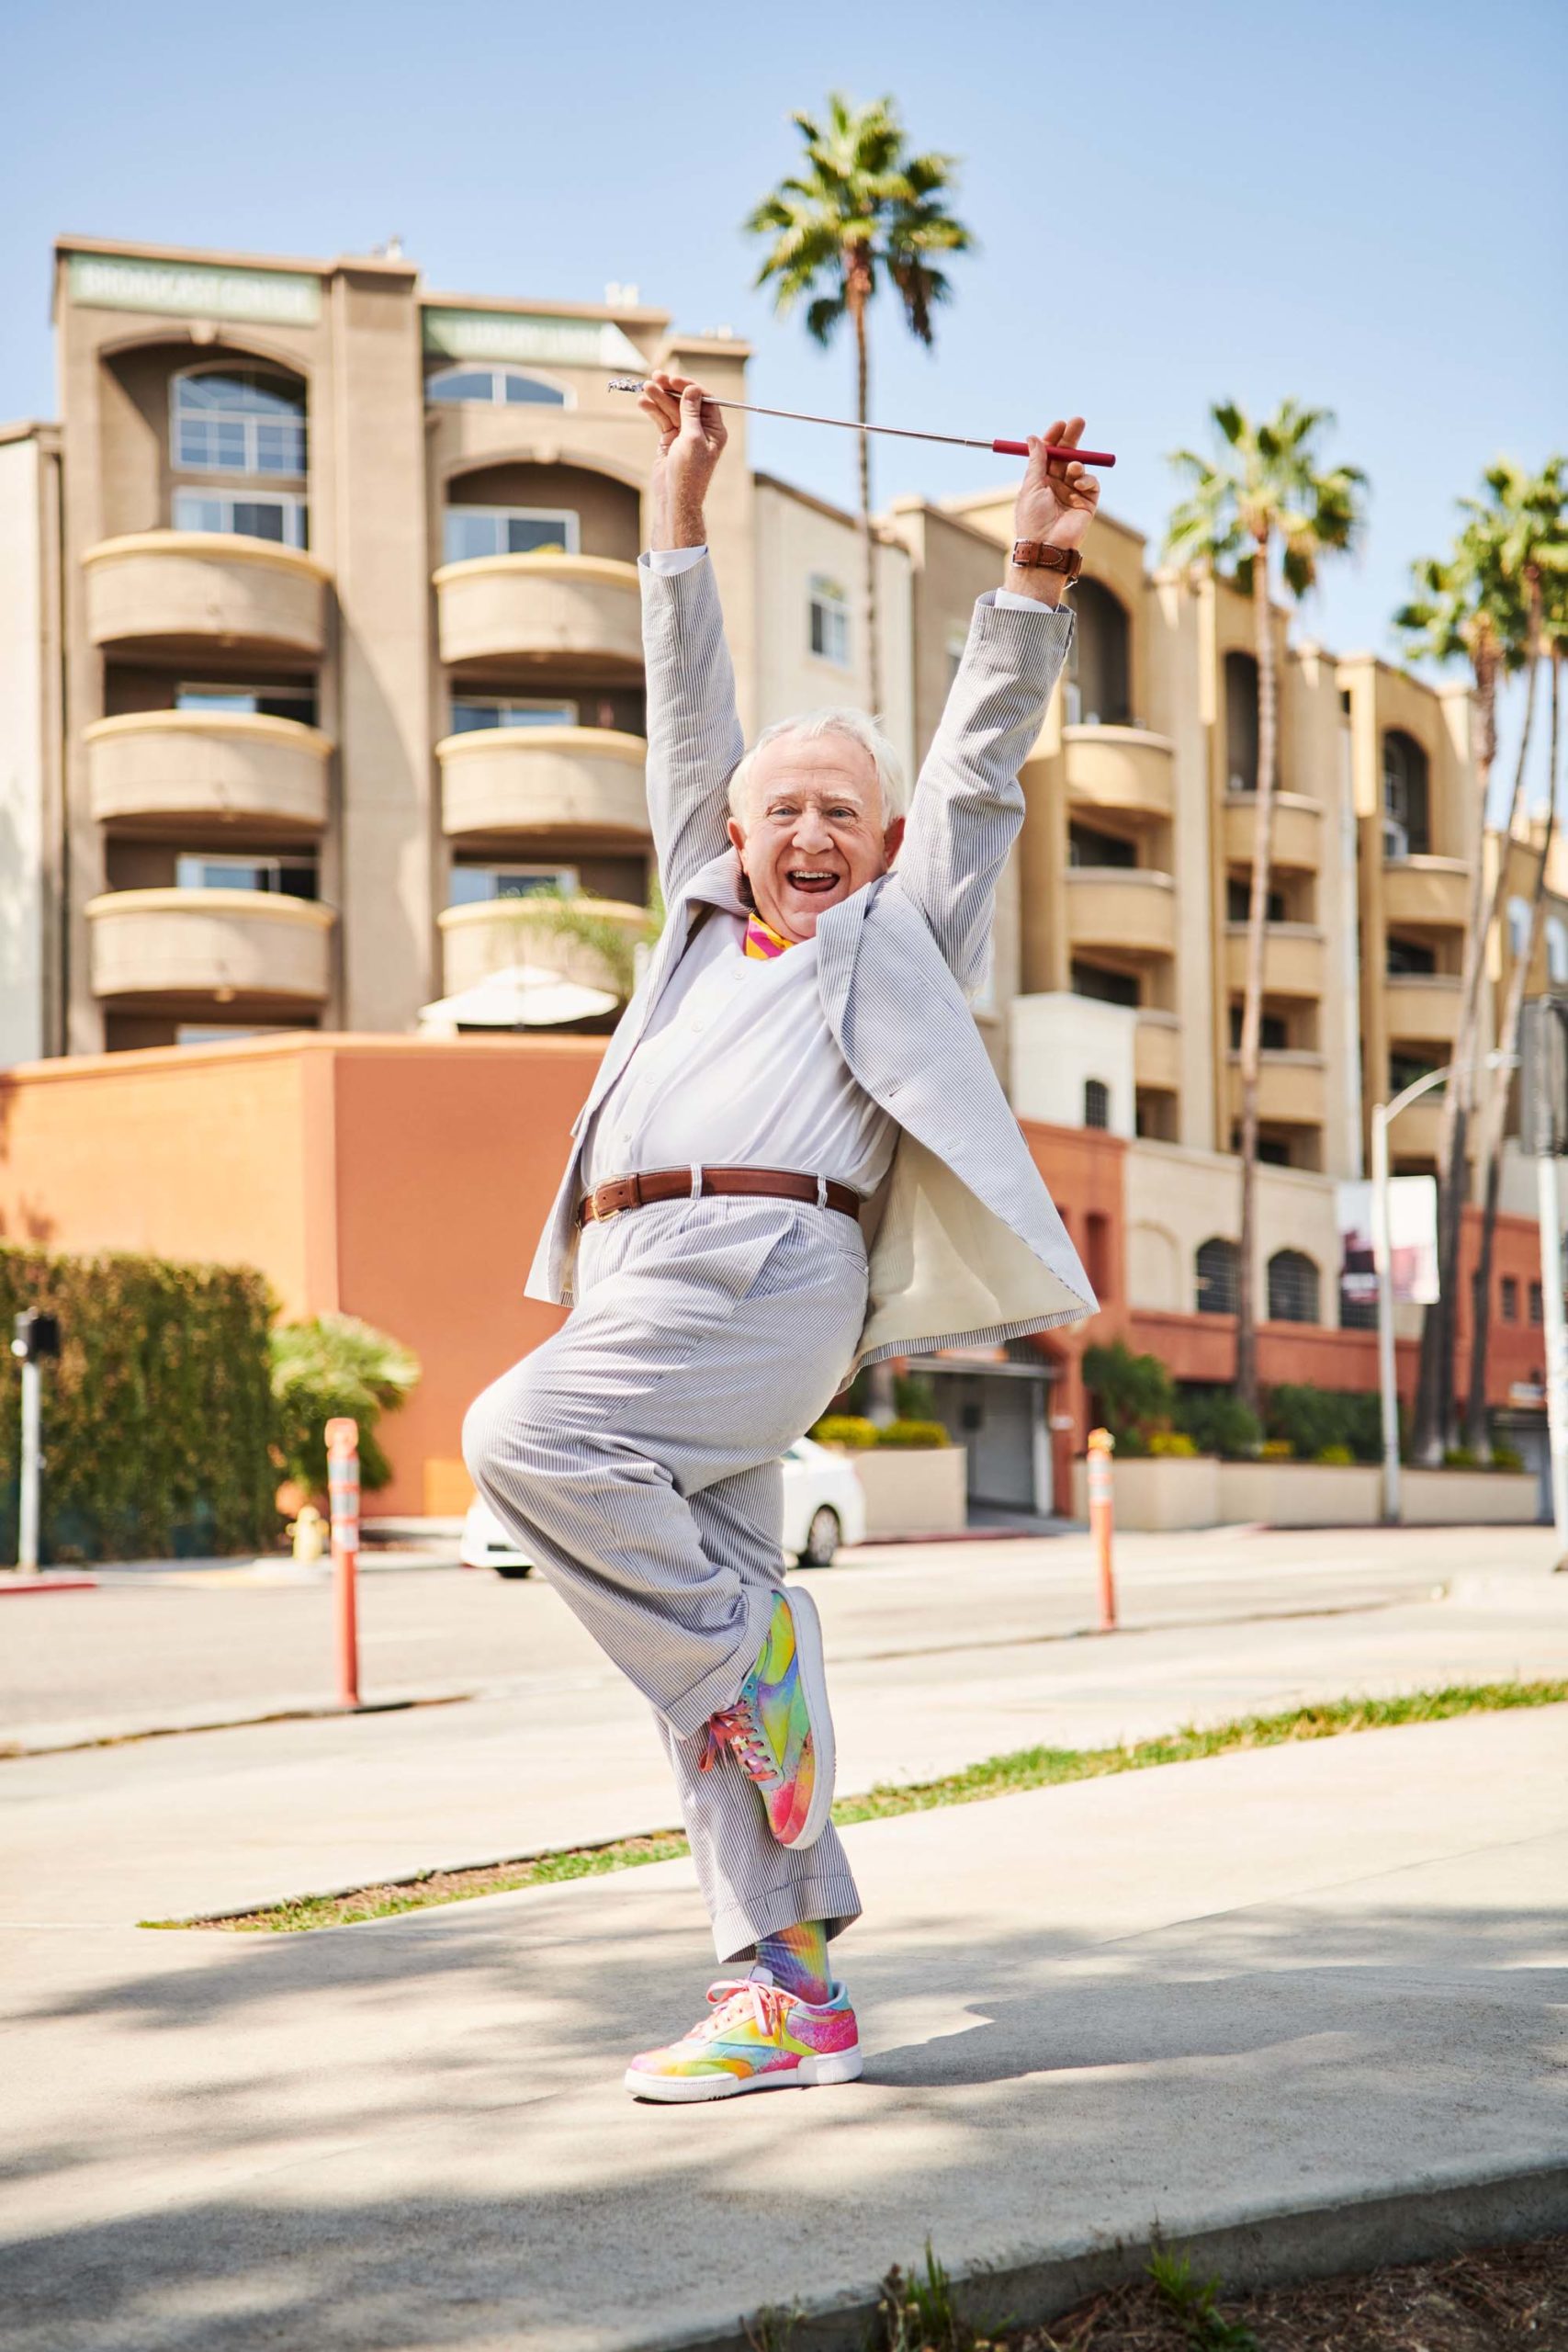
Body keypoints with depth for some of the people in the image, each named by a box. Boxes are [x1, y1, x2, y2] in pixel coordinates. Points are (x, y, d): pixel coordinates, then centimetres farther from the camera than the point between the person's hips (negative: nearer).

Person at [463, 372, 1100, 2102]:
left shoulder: (905, 931, 18)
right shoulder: (709, 921, 30)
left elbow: (981, 758, 13)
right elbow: (687, 721, 31)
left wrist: (1036, 572, 7)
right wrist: (681, 507, 30)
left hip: (771, 1264, -6)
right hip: (639, 1280, 6)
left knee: (523, 1436, -27)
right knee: (705, 1642, 1)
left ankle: (745, 1641, -8)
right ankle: (786, 1995, 2)